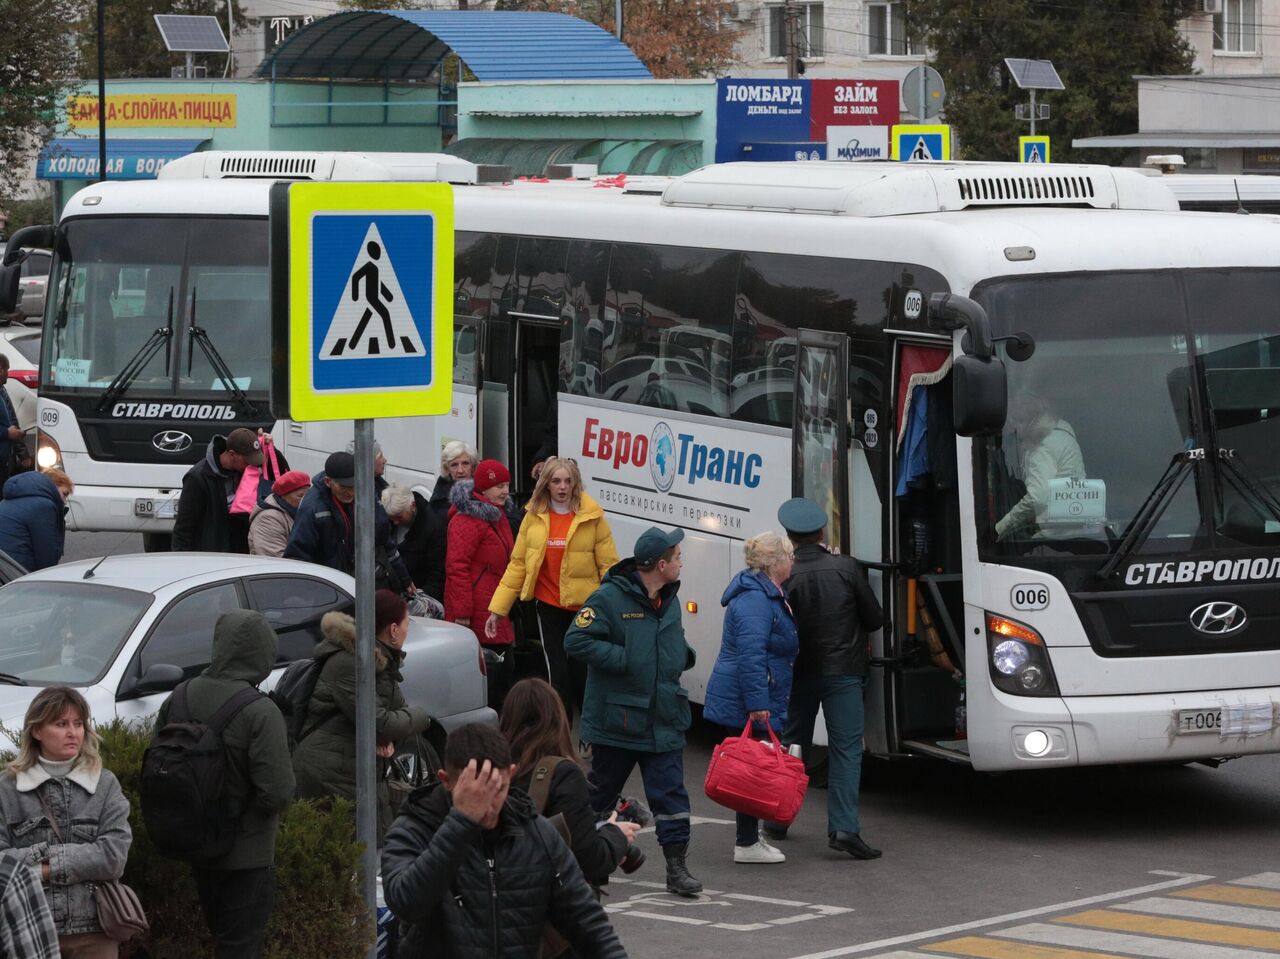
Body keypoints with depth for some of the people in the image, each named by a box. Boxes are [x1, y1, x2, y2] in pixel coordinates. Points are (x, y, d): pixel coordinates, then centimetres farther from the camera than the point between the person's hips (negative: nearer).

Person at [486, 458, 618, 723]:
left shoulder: (591, 516, -7)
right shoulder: (534, 516, 1)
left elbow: (608, 564, -5)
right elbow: (518, 564, 4)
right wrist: (497, 609, 2)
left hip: (584, 607, -2)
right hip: (549, 607, 2)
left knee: (583, 672, 2)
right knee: (558, 675, 6)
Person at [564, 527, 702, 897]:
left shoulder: (670, 601, 10)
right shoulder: (610, 598, -14)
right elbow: (576, 640, -19)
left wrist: (683, 655, 5)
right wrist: (623, 660, -22)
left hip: (664, 723, 5)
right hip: (616, 722, -5)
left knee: (671, 793, -2)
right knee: (600, 793, 11)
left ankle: (676, 866, -1)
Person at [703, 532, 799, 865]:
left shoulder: (768, 594, 16)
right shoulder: (755, 600, -20)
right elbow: (750, 654, -27)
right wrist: (758, 704, -29)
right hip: (747, 705, -11)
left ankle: (749, 838, 22)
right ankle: (746, 844, 0)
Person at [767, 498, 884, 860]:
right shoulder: (846, 568, -9)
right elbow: (875, 619, -1)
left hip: (799, 673, 2)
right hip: (843, 672, -2)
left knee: (790, 745, 17)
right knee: (846, 748, -3)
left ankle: (776, 820, 25)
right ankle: (843, 828, -14)